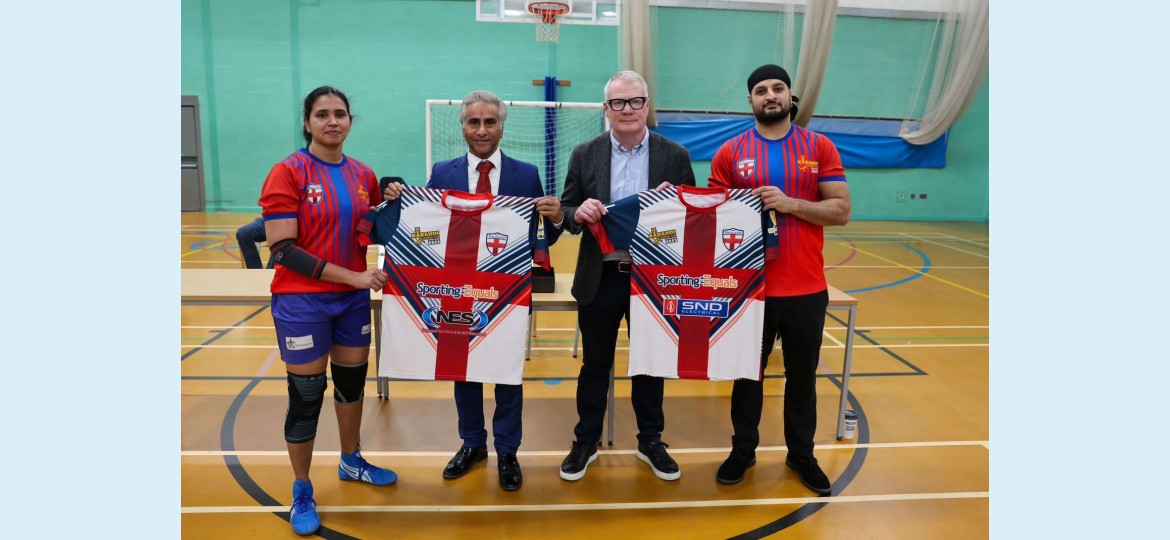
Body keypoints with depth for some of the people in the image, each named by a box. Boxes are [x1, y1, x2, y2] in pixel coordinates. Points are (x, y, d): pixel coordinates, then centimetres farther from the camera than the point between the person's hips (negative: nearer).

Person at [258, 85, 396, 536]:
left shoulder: (364, 175, 3)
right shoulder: (287, 172, -13)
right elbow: (282, 250, -18)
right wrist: (353, 277, -21)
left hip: (353, 298, 5)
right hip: (302, 302, -5)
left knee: (352, 380, 18)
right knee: (307, 396, 5)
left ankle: (351, 462, 41)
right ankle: (302, 491, 25)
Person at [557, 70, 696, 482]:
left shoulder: (675, 156, 0)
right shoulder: (585, 155, 2)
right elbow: (565, 213, 3)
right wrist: (579, 212, -20)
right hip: (600, 278, 0)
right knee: (595, 364, 12)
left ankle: (650, 441, 31)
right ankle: (586, 441, 29)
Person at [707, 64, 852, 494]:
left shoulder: (820, 147, 1)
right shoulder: (730, 153, 1)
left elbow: (841, 210, -3)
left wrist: (791, 204, -16)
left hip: (807, 289, 1)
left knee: (802, 375, 13)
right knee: (748, 373, 12)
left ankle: (801, 454, 31)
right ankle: (743, 449, 29)